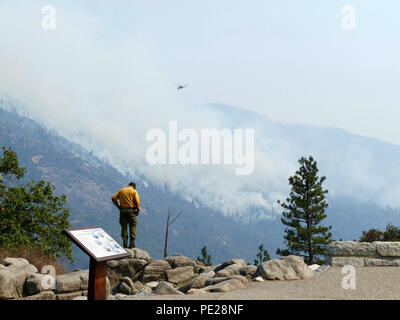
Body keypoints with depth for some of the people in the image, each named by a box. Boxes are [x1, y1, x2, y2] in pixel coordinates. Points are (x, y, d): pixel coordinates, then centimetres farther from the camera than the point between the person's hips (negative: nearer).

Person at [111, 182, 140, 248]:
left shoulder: (121, 190, 11)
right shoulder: (134, 191, 0)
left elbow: (113, 197, 2)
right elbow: (137, 201, -10)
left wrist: (117, 206, 7)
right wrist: (138, 210, -3)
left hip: (122, 210, 3)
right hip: (131, 210, -3)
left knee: (124, 227, 8)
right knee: (133, 226, 4)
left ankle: (125, 243, 6)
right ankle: (132, 243, -3)